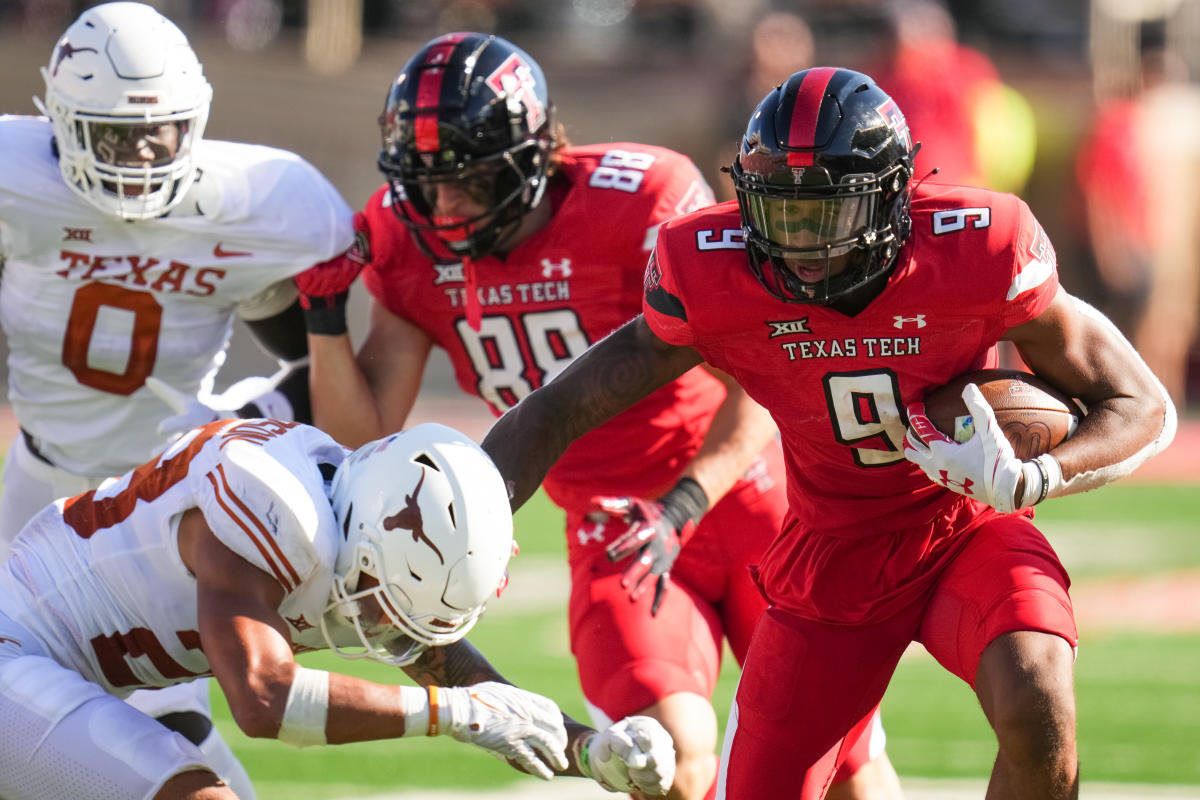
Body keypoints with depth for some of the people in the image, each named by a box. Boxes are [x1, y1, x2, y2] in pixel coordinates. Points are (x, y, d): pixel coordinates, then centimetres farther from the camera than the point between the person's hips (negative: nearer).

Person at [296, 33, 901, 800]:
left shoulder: (640, 204, -22)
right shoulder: (413, 245, -7)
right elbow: (364, 437, -4)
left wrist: (679, 511, -30)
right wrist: (324, 313, -18)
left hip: (737, 487, -2)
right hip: (613, 529, 2)